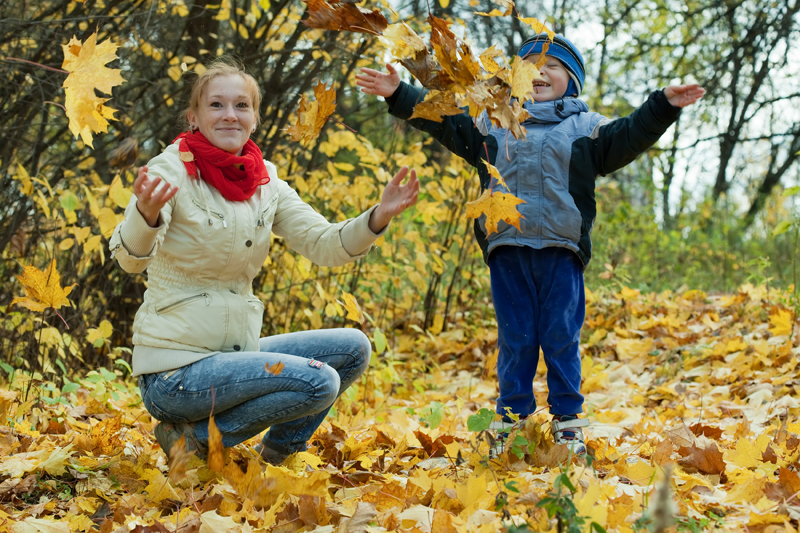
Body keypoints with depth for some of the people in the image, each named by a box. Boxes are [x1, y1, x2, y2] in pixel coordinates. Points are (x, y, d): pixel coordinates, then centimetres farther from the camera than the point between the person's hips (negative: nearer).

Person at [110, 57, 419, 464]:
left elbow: (324, 244, 3)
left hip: (236, 351, 7)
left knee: (352, 348, 3)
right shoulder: (171, 170, -13)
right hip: (174, 371, -7)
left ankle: (270, 459, 11)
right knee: (318, 382, -21)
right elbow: (129, 257, -28)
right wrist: (147, 215, -51)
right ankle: (193, 439, -5)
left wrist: (379, 216, -16)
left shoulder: (264, 182, 7)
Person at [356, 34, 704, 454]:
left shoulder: (585, 127, 11)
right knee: (514, 340, 5)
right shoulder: (492, 123, 15)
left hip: (561, 250, -1)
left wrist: (664, 106, -12)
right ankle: (512, 418, 14)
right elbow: (443, 121, 16)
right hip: (507, 248, 1)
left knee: (561, 339, 1)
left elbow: (626, 137, 1)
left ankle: (567, 423, 10)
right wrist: (399, 95, 10)